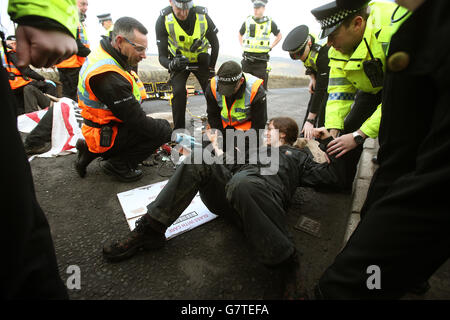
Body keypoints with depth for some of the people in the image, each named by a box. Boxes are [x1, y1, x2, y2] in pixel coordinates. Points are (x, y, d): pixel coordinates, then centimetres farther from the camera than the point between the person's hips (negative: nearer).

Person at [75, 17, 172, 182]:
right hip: (104, 136, -10)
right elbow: (138, 122, -26)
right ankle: (118, 165, -2)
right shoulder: (108, 77, -29)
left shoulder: (103, 55, 2)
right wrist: (172, 133, -16)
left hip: (100, 124, 10)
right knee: (162, 129, -16)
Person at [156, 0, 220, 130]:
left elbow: (215, 43, -6)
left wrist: (212, 67, -5)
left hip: (201, 59, 1)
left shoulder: (202, 15, -24)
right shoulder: (163, 20, -27)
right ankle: (178, 129, -8)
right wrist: (171, 65, -49)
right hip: (178, 60, -1)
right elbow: (162, 56, -27)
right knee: (179, 92, -21)